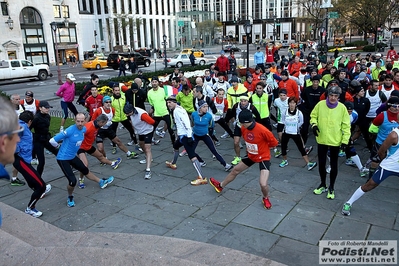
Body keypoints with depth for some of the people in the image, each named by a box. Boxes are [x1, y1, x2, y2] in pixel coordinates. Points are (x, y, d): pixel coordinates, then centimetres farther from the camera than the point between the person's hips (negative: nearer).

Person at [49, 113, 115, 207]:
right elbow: (52, 141, -25)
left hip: (73, 156, 8)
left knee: (85, 170, 25)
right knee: (72, 181, -13)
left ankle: (101, 182, 45)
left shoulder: (84, 129, -4)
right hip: (63, 159, -7)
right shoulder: (70, 130, -28)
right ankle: (70, 197, 16)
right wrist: (61, 146, -6)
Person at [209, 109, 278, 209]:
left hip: (263, 157, -6)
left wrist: (263, 147, -4)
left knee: (263, 184, -19)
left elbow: (274, 142, -16)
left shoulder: (262, 130, -32)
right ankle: (220, 186, 44)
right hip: (251, 156, 6)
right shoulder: (243, 128, -11)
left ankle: (266, 198, 17)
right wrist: (250, 148, 2)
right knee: (235, 170, 20)